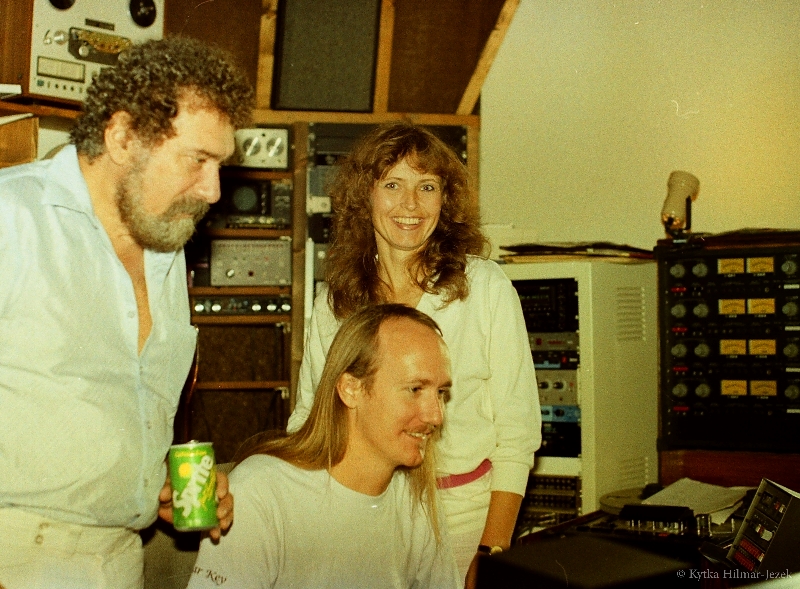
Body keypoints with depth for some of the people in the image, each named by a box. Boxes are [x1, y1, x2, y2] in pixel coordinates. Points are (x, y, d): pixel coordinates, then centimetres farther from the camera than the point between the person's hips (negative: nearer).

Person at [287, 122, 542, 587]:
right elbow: (309, 415, 9)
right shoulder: (335, 298, 2)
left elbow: (517, 431, -7)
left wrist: (492, 552, -11)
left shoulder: (486, 287, -8)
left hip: (461, 510, -2)